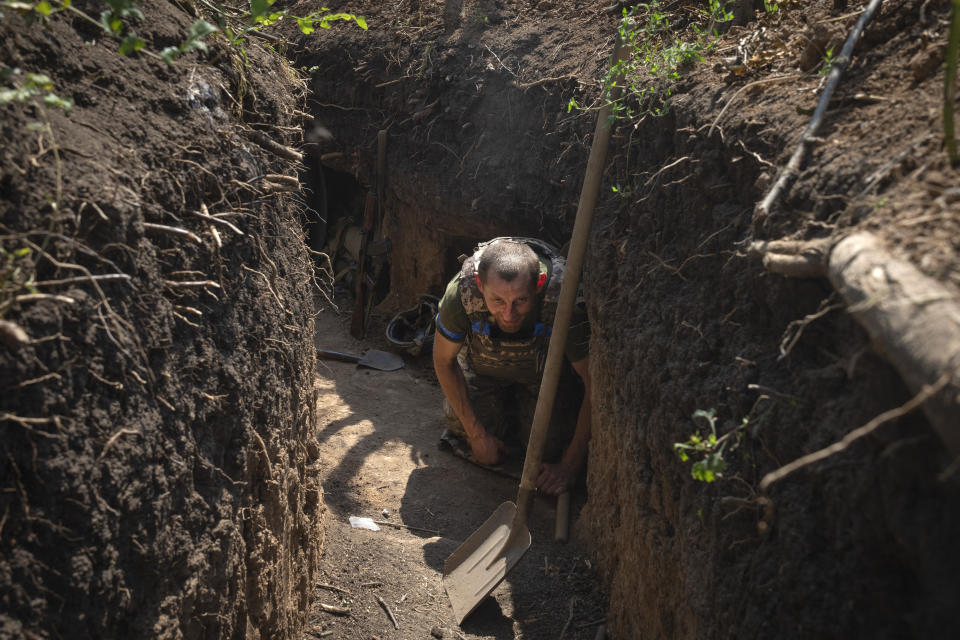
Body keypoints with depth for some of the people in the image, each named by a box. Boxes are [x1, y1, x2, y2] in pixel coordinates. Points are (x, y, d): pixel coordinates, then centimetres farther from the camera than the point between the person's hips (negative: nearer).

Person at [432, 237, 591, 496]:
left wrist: (571, 465, -25)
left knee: (550, 445, -14)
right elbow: (444, 360, -15)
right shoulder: (461, 293, -35)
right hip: (483, 368, 2)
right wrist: (476, 435, -14)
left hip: (545, 374, -1)